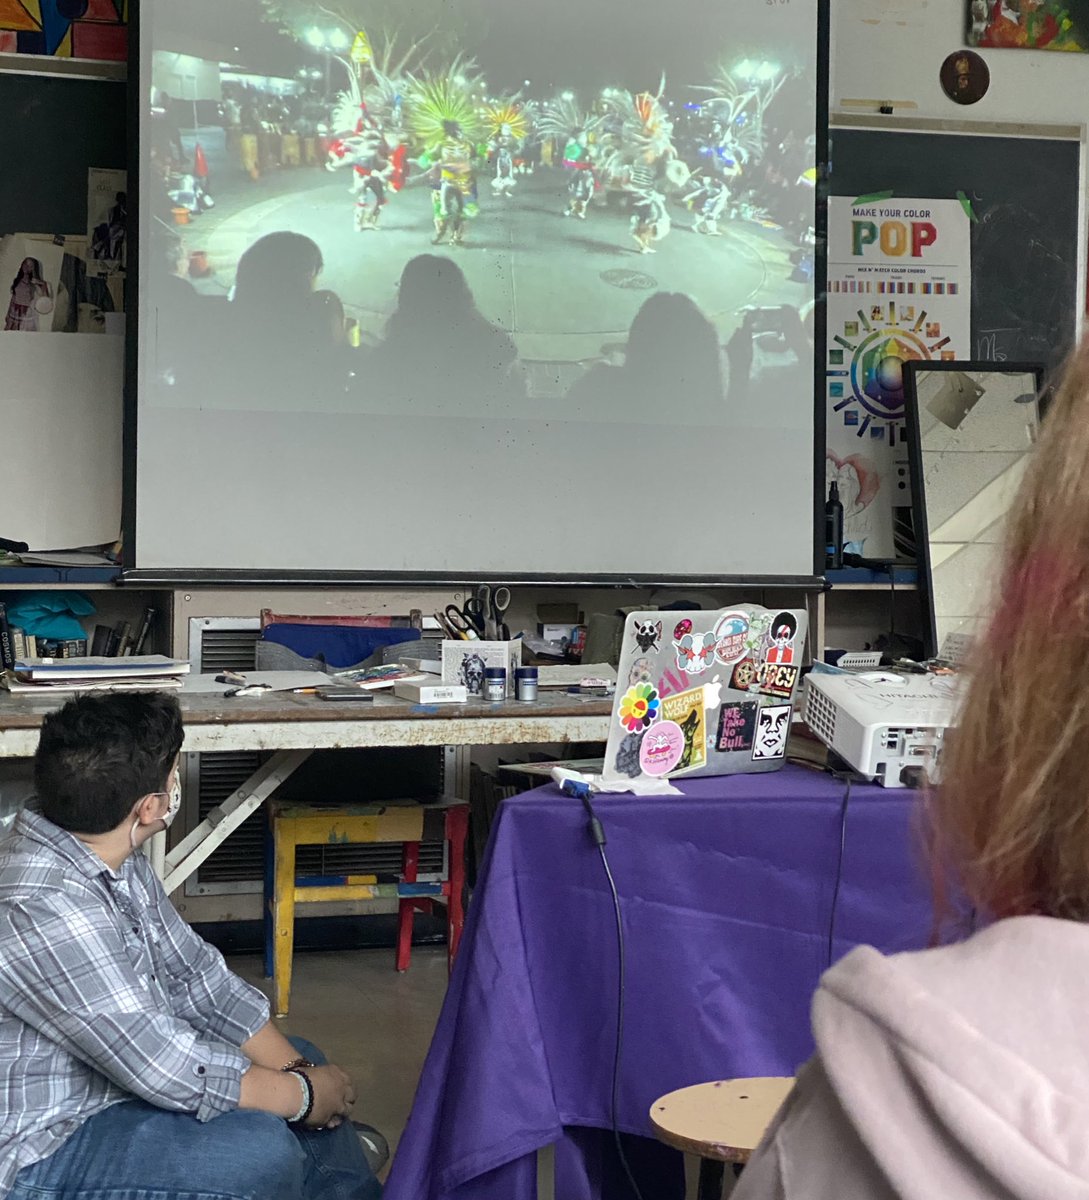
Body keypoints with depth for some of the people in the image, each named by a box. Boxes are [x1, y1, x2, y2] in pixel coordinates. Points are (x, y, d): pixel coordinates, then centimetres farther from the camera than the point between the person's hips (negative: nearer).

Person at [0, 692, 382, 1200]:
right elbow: (170, 1071, -30)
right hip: (42, 1147, -10)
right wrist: (303, 1094, -16)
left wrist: (297, 1067, -6)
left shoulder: (116, 863, -2)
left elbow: (196, 973, 5)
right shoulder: (43, 911, -32)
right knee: (262, 1149, -26)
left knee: (303, 1060, 13)